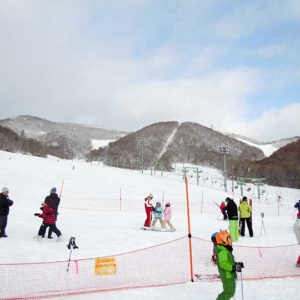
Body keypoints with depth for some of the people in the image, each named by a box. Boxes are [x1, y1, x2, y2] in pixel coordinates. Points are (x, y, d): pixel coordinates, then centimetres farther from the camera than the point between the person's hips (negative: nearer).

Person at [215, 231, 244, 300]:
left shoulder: (226, 250, 14)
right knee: (229, 292, -8)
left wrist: (237, 264, 11)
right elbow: (223, 264, -30)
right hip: (227, 276, -11)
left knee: (230, 292, 18)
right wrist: (234, 268, -29)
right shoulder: (222, 252, -21)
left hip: (230, 276, 11)